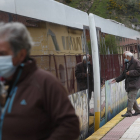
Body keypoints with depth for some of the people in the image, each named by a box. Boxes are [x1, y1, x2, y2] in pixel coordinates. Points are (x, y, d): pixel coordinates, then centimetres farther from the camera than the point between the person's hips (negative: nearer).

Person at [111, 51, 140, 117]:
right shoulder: (127, 63, 17)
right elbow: (123, 74, 19)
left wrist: (130, 73, -17)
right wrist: (116, 79, 8)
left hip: (134, 84, -9)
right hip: (128, 84, 9)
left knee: (131, 98, -10)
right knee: (132, 98, 12)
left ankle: (129, 112, -8)